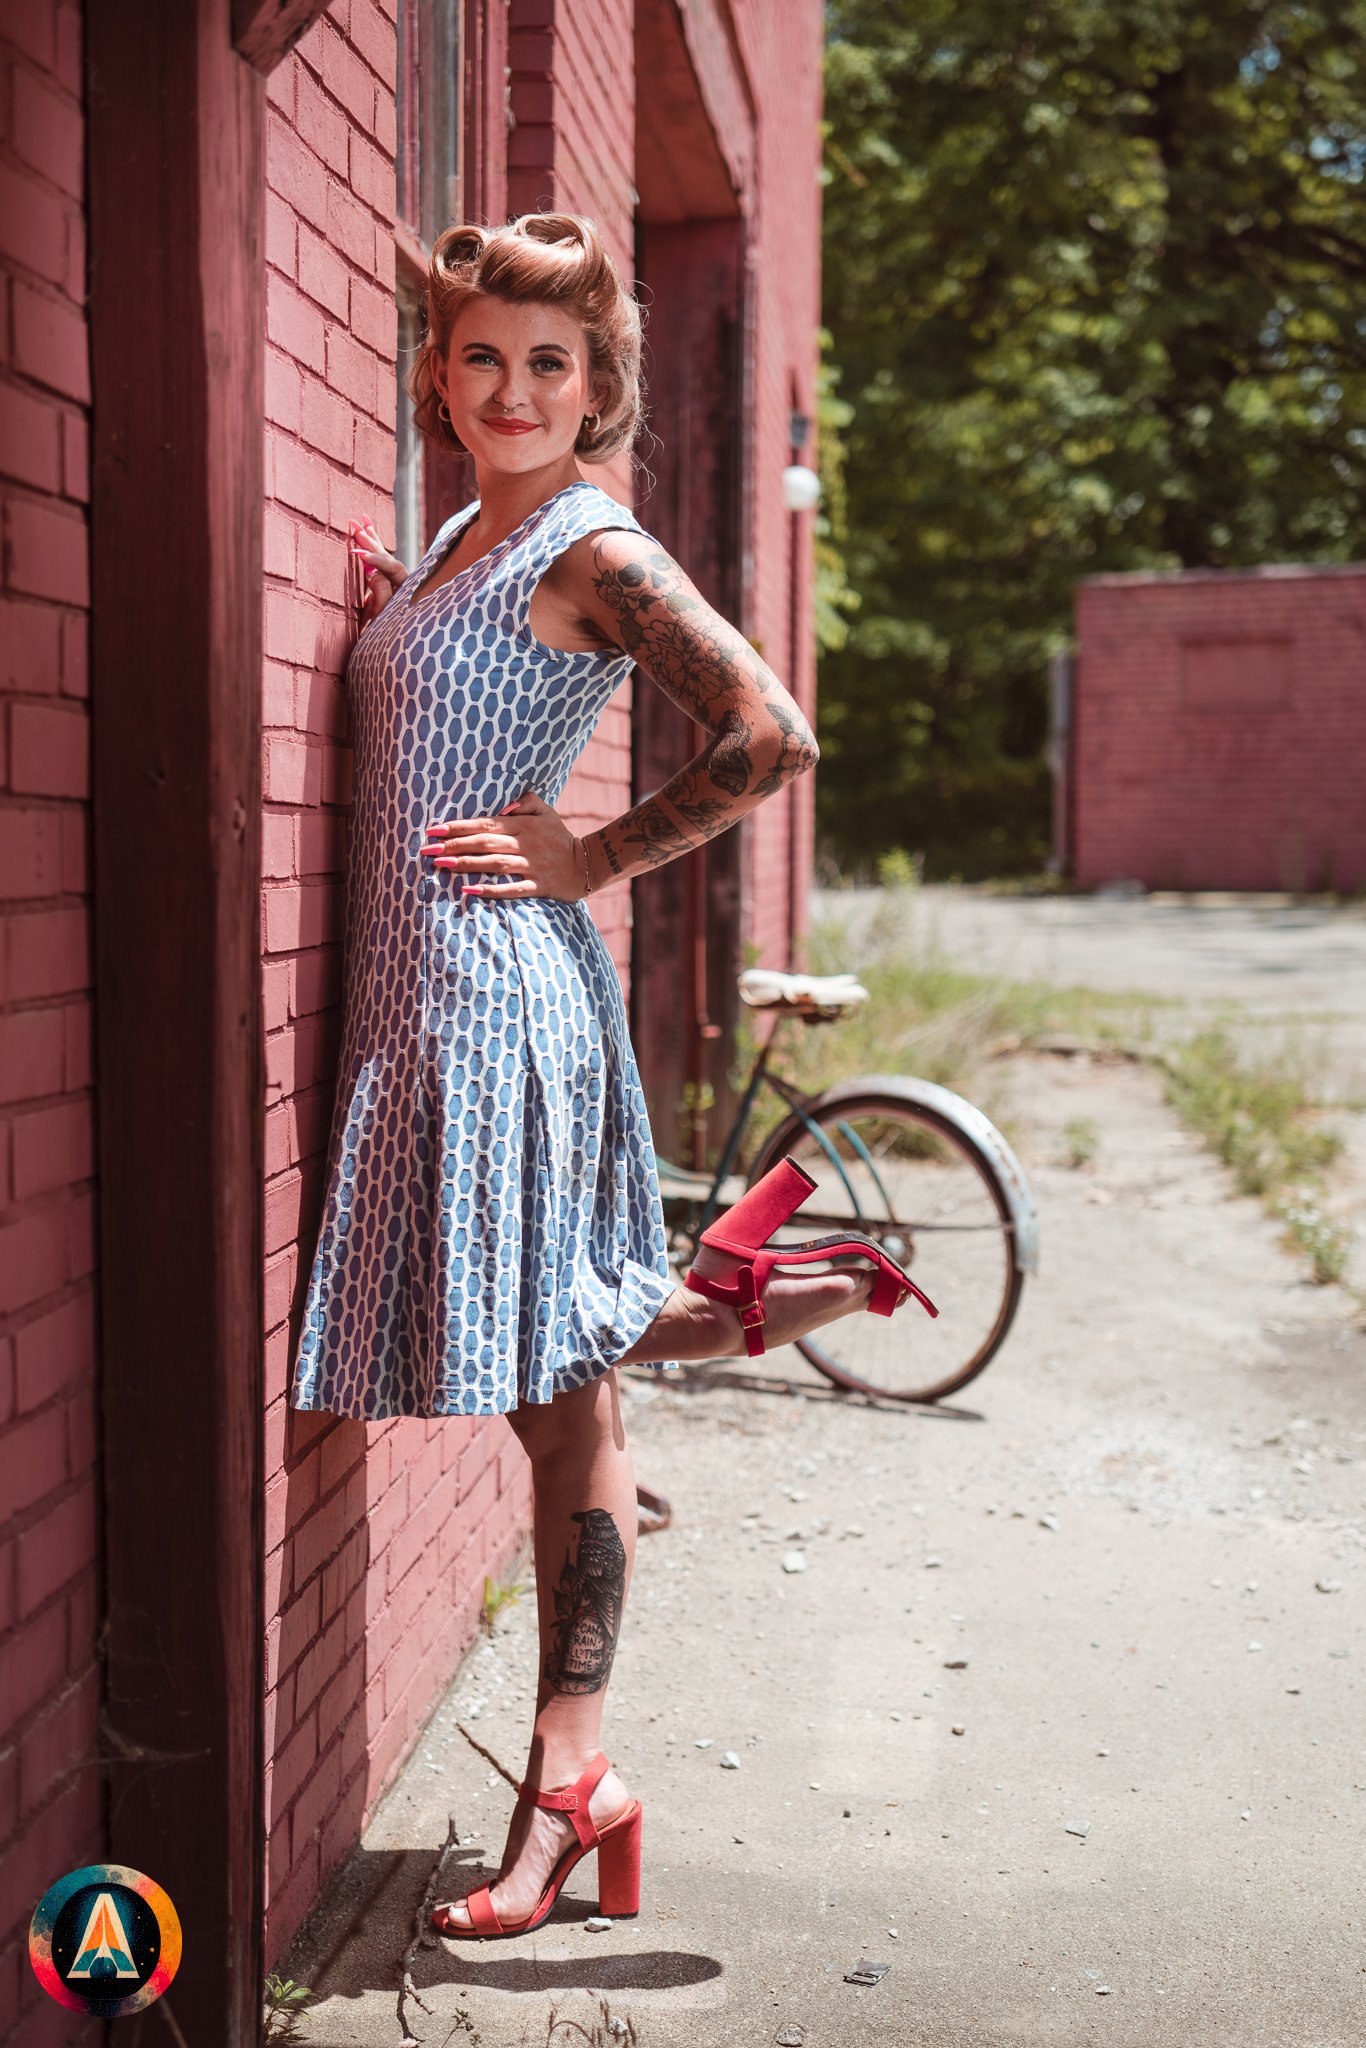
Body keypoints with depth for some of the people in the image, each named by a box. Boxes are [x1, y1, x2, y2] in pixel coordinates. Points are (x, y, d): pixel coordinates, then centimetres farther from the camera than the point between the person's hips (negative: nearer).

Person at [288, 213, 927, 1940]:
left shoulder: (598, 553, -9)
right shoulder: (456, 540, 16)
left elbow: (772, 739, -18)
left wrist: (594, 858, -11)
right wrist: (380, 615, 11)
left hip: (503, 988, -8)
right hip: (412, 991, 8)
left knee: (556, 1389, -5)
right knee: (542, 1368, 15)